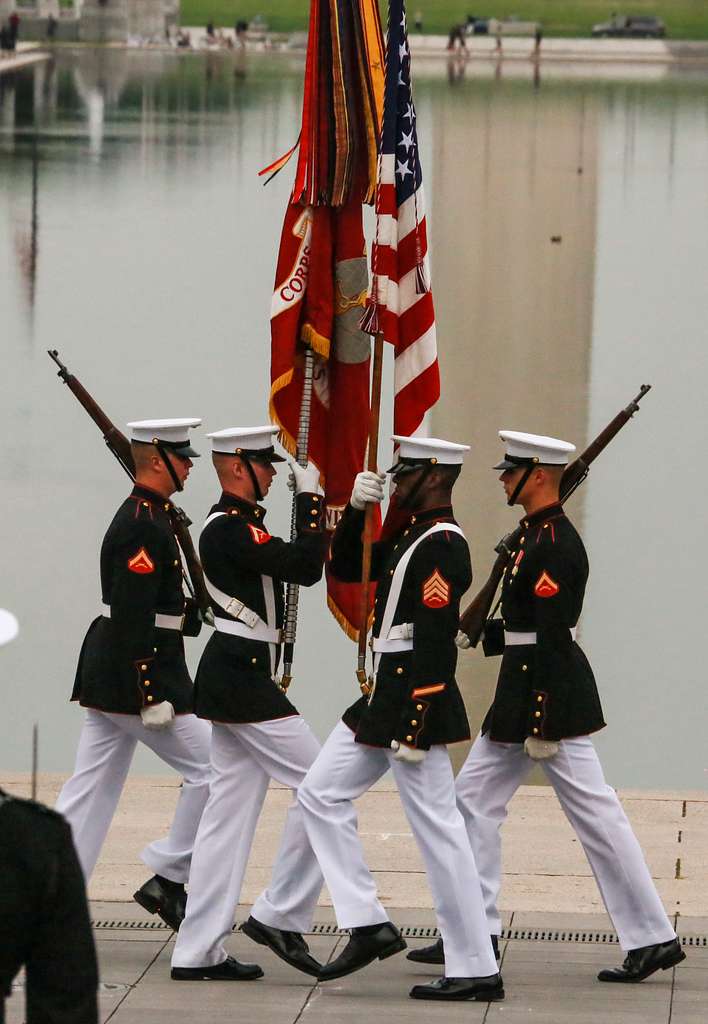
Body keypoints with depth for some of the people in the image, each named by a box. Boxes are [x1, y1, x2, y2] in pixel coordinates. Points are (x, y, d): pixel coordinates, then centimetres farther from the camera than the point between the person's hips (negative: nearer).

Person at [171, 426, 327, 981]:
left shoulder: (234, 524, 18)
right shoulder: (230, 528, -15)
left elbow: (302, 565, 21)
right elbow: (305, 567, -22)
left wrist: (351, 510, 12)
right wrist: (309, 495, -13)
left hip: (235, 679, 11)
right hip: (242, 680, -11)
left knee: (231, 810, 8)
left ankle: (199, 952, 7)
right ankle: (281, 915, -3)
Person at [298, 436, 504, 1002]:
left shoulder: (442, 546, -17)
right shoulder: (411, 536, 13)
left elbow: (435, 642, -22)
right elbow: (346, 568, 22)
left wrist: (413, 729, -24)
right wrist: (356, 509, 5)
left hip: (415, 700, -11)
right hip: (383, 699, 11)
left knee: (437, 829, -7)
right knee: (321, 793, 12)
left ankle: (478, 970, -2)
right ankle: (369, 925, 11)